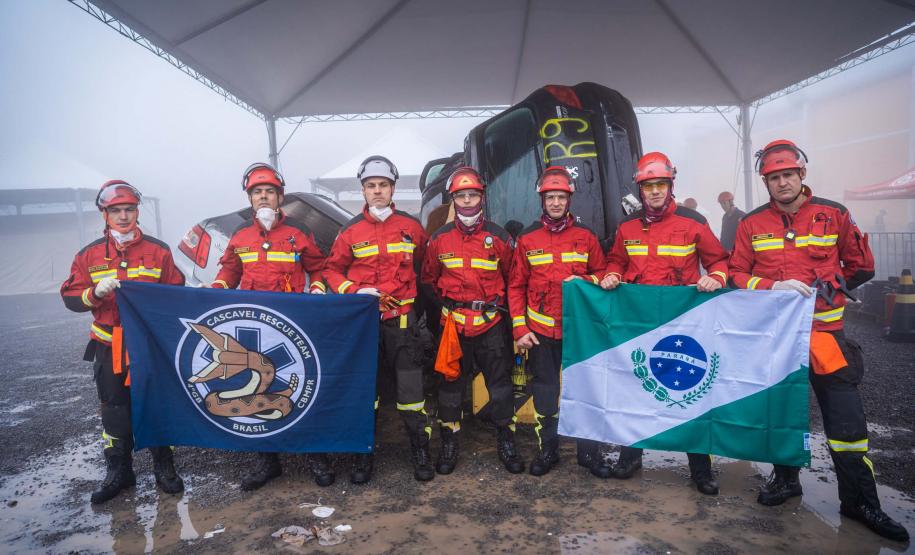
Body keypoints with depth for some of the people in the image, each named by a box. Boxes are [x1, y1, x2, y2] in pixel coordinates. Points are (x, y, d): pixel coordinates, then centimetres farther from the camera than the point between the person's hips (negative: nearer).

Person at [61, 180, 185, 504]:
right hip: (109, 347, 2)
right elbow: (70, 297, 2)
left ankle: (164, 467, 22)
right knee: (114, 411, 11)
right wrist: (96, 292, -17)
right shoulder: (90, 255, 4)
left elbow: (176, 292, 4)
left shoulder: (158, 251, 0)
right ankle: (118, 471, 27)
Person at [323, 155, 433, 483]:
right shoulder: (351, 231, 2)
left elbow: (423, 266, 19)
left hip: (402, 319, 0)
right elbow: (332, 270, 7)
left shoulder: (411, 227, 3)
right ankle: (363, 453, 24)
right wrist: (354, 291, -9)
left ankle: (420, 450, 17)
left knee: (410, 386, 0)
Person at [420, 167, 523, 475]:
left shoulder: (498, 236, 1)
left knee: (500, 383, 7)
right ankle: (449, 444, 24)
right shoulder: (439, 238, 3)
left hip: (492, 323, 0)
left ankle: (506, 443, 23)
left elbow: (512, 278, 10)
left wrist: (499, 305, 2)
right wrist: (445, 302, 4)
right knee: (451, 383, 9)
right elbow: (428, 279, 13)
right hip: (453, 324, 1)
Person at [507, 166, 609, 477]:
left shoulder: (585, 237, 4)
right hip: (540, 331, 0)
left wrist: (584, 281, -12)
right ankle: (547, 449, 24)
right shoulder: (528, 239, 3)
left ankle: (589, 450, 20)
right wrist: (519, 329, -2)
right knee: (544, 391, 9)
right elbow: (516, 287, 4)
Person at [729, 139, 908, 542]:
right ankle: (785, 478, 34)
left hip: (823, 330, -1)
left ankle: (860, 500, 17)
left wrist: (825, 288, 0)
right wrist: (773, 287, -14)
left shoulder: (833, 215, 2)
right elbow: (737, 274, 2)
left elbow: (861, 267, 10)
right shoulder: (752, 224, 3)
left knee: (845, 416, 0)